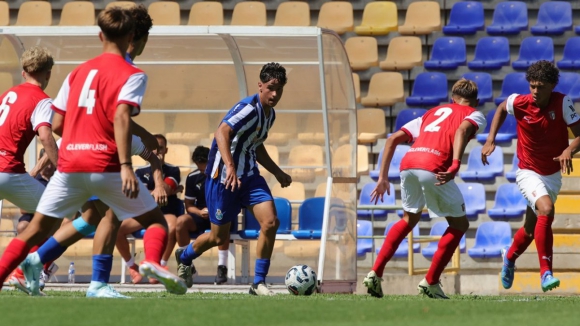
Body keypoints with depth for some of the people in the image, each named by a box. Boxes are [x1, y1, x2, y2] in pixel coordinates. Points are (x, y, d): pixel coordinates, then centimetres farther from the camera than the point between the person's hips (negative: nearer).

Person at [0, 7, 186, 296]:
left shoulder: (77, 72, 16)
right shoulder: (132, 75, 0)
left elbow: (57, 124, 15)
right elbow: (121, 117, -17)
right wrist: (126, 165, -24)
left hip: (69, 166, 4)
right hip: (106, 165, -4)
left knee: (37, 228, 11)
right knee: (156, 220, 9)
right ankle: (152, 262, -20)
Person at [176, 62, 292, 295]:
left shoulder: (269, 114, 9)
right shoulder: (249, 109, -20)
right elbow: (222, 133, -36)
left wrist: (277, 173, 25)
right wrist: (230, 167, -48)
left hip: (249, 176, 7)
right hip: (224, 177, -7)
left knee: (270, 222, -13)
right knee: (219, 237, 4)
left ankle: (259, 283, -5)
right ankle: (185, 258, 37)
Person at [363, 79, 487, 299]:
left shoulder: (432, 113, 34)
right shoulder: (475, 115, 19)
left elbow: (393, 139, 26)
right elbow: (462, 130, -7)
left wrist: (383, 177, 27)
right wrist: (455, 166, -20)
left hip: (408, 163, 5)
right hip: (433, 168, -5)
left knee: (409, 219, 30)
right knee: (459, 224, 16)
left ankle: (375, 273, 19)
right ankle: (430, 282, 9)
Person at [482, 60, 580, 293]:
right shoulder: (519, 103, -16)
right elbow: (501, 109, 8)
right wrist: (490, 140, -1)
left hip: (553, 175, 3)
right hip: (529, 173, -3)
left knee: (532, 228, 18)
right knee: (546, 209, -31)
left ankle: (510, 256, 51)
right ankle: (546, 273, -29)